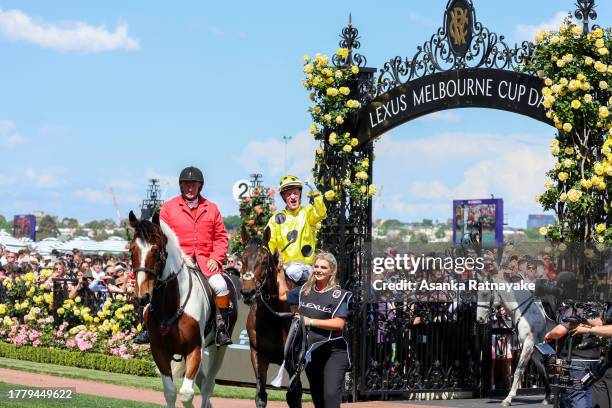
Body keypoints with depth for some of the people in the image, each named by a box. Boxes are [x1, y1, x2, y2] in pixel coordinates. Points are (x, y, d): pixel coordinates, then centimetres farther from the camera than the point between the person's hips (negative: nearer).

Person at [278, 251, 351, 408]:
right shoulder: (305, 290, 8)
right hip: (310, 352, 6)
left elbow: (339, 324, -19)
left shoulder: (340, 295, -9)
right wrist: (280, 271, 20)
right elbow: (283, 295, 24)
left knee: (331, 394, -19)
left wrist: (310, 321, -17)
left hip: (334, 353, -6)